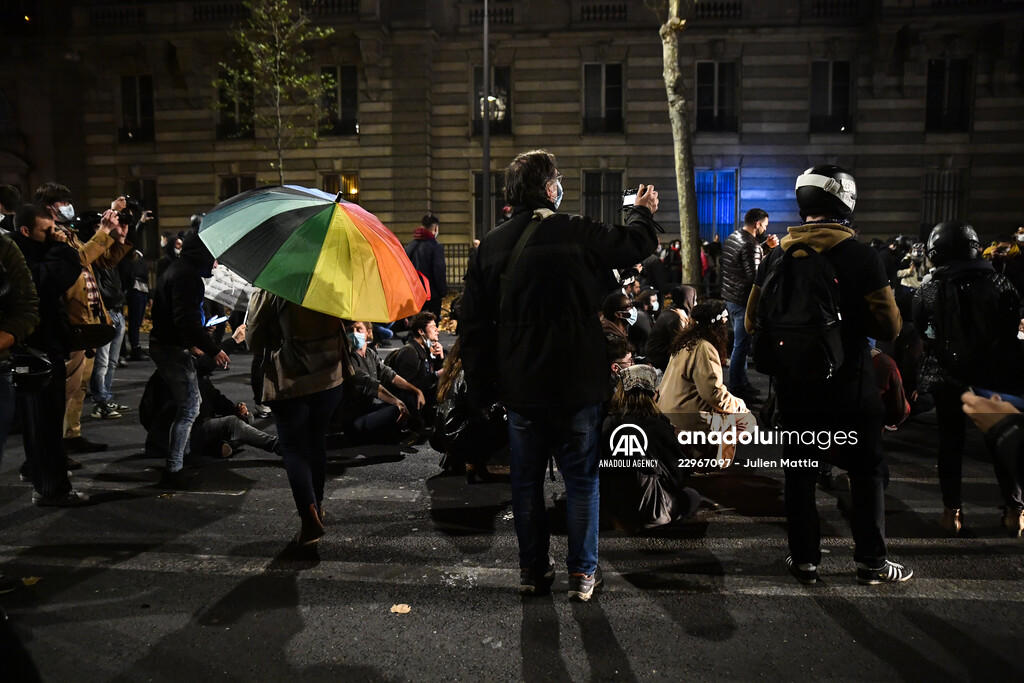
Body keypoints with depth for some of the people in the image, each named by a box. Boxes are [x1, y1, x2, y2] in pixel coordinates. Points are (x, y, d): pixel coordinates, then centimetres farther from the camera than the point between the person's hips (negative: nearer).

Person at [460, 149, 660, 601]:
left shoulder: (491, 245, 2)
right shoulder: (578, 233, -10)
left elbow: (474, 326, 3)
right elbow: (635, 244, 5)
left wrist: (481, 389, 9)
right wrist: (642, 212, 27)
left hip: (519, 386, 3)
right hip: (576, 382, -3)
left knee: (526, 480, 15)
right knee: (581, 478, 11)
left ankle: (532, 570, 25)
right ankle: (582, 572, 18)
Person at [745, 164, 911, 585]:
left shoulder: (777, 258, -2)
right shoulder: (862, 257, -12)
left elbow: (753, 321, 3)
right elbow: (889, 327, -12)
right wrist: (855, 322, 7)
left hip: (794, 387, 3)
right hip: (850, 388, -3)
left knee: (800, 472, 11)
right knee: (866, 471, 12)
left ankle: (804, 560, 19)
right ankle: (871, 562, 19)